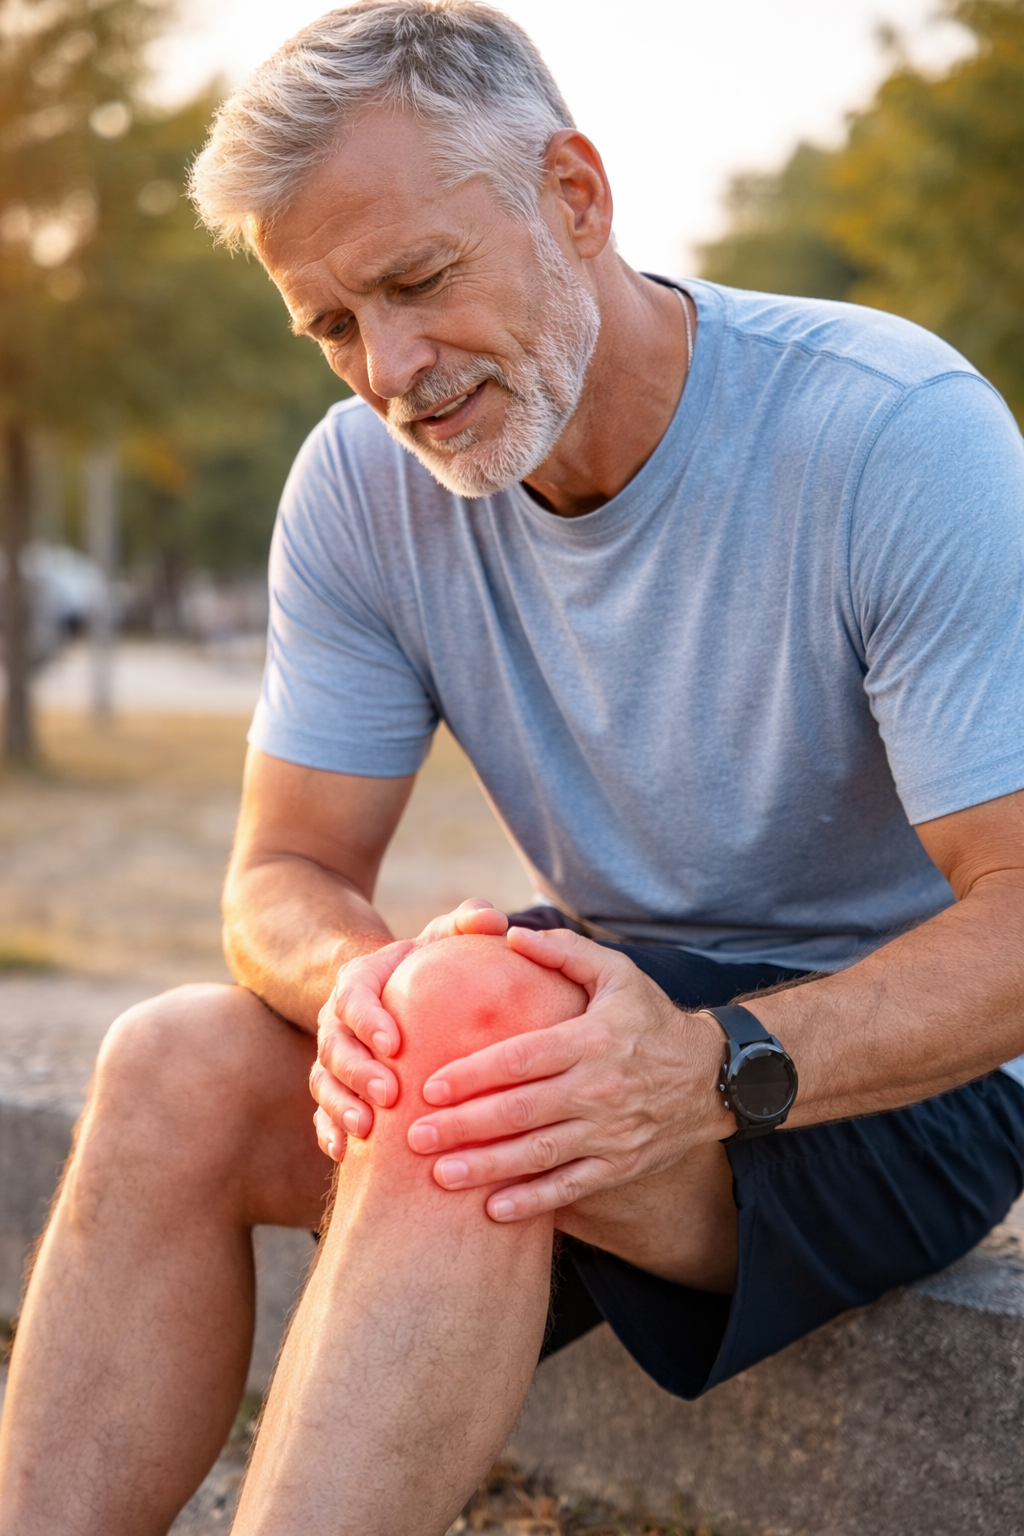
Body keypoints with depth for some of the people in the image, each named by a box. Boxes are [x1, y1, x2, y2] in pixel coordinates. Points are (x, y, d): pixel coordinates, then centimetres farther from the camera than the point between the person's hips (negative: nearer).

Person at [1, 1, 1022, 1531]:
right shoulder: (362, 484, -4)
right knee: (174, 1071, -19)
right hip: (622, 999, 5)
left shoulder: (898, 433, -20)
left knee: (471, 1025, -34)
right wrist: (357, 980, -28)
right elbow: (286, 873, -3)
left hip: (899, 1069, -5)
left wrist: (720, 1070, -39)